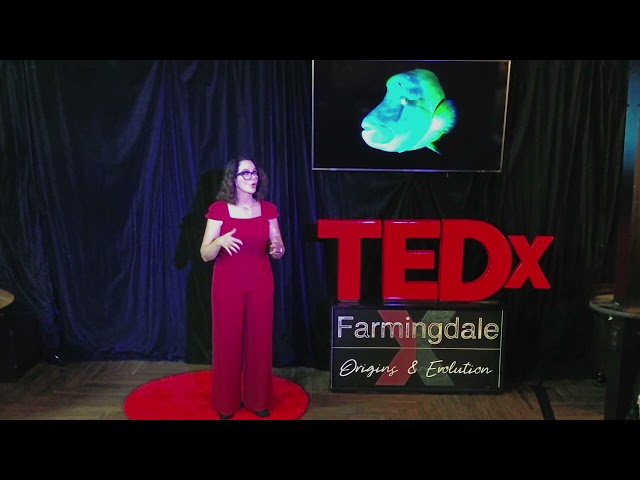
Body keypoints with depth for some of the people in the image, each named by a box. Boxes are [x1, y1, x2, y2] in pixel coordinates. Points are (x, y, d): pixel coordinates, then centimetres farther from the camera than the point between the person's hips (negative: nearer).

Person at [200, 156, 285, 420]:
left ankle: (258, 399, 23)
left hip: (260, 283, 2)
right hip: (227, 283, -2)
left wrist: (277, 248, -17)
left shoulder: (268, 209, 2)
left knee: (259, 340, 7)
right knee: (227, 340, 4)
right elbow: (205, 255, -6)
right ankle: (227, 402, 20)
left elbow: (279, 250, 7)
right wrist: (220, 242, -27)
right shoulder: (218, 209, -6)